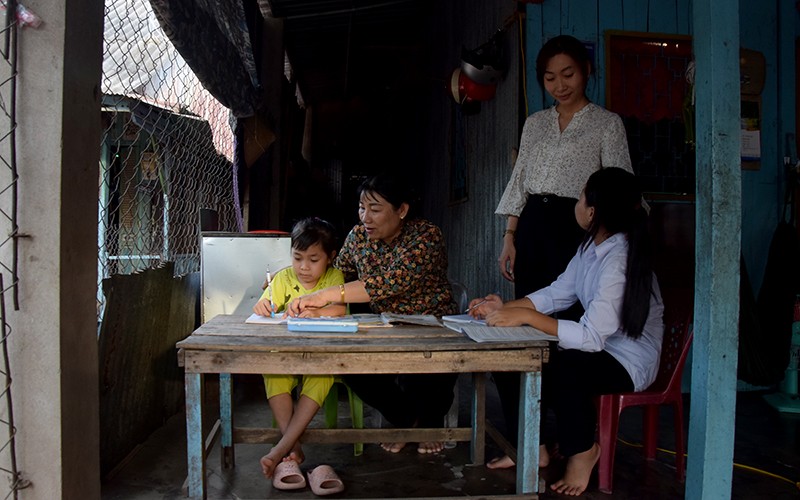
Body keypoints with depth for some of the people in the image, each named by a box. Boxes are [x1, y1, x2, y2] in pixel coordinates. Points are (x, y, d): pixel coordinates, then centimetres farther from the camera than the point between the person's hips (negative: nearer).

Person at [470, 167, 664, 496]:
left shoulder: (619, 261, -27)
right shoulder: (592, 247, 1)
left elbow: (590, 337, -31)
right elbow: (557, 294, 4)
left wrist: (525, 316, -32)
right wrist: (505, 308, -9)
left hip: (630, 363, -9)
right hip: (599, 348, 9)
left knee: (564, 367, -35)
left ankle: (582, 452, -6)